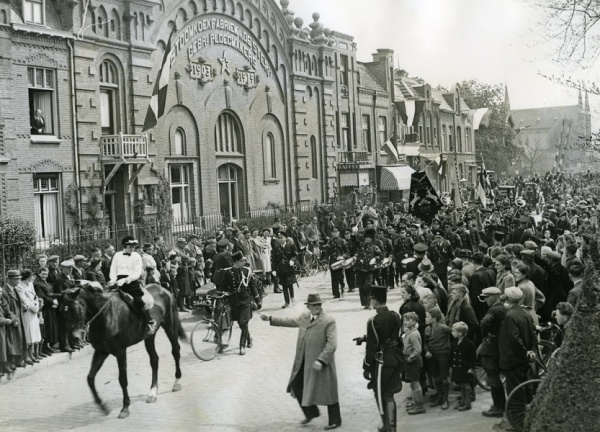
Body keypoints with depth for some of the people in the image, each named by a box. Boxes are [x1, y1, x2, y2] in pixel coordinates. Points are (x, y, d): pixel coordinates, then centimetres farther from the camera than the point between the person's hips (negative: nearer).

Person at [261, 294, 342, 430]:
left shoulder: (329, 321, -17)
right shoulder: (304, 317, 5)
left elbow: (332, 344, -22)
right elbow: (289, 321, 24)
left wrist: (321, 361, -29)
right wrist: (270, 319, 25)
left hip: (321, 362, -7)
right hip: (303, 362, 7)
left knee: (327, 391, 2)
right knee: (296, 385, 16)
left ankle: (335, 420, 19)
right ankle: (311, 412, 34)